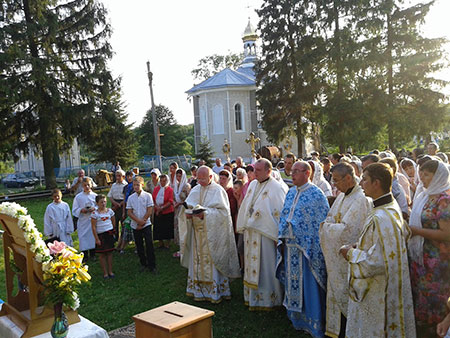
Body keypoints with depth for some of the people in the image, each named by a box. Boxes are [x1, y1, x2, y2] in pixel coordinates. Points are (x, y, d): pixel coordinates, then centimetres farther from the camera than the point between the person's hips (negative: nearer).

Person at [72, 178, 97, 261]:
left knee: (93, 236, 5)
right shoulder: (78, 197, 0)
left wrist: (94, 208, -14)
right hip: (83, 221, 0)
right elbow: (74, 210, 2)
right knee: (83, 236, 1)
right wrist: (81, 210, -16)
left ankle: (92, 255, 21)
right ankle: (85, 256, 15)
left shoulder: (95, 196, 1)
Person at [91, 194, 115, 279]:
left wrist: (113, 232, 12)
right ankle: (105, 273, 13)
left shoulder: (109, 211, 2)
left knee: (110, 253, 8)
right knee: (102, 254, 4)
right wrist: (97, 239, -10)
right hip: (100, 235, -3)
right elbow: (93, 227, -8)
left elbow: (113, 222, 14)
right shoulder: (95, 213, -9)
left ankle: (110, 271, 17)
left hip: (109, 234, 3)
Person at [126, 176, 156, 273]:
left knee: (149, 245, -7)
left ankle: (152, 266, -1)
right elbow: (129, 212, 0)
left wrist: (142, 222, -9)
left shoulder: (147, 196, -3)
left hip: (146, 224, -3)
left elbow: (150, 211, -6)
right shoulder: (131, 198, 4)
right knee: (139, 246, 9)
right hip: (135, 225, 3)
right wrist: (138, 221, -13)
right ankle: (143, 264, 22)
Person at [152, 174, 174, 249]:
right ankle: (161, 244, 23)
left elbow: (170, 202, -11)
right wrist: (156, 207, -11)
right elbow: (153, 199, 6)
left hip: (167, 212, -4)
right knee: (158, 228, 9)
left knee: (167, 229, 1)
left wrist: (162, 208, -18)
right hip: (157, 212, 4)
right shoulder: (156, 189, 8)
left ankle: (167, 244, 14)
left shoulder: (170, 189, -5)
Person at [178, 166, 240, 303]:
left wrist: (205, 214, -23)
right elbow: (187, 206, 10)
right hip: (197, 232, 5)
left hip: (212, 233, -5)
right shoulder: (195, 190, 11)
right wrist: (187, 213, -13)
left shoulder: (217, 190, -6)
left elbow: (223, 211, -13)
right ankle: (199, 290, 19)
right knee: (198, 260, 9)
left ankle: (216, 292, 9)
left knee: (213, 261, -2)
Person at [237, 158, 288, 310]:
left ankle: (268, 298, 17)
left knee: (266, 267, 2)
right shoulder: (253, 185, 10)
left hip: (265, 234, -7)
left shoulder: (277, 188, -13)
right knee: (252, 265, 15)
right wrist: (244, 227, 16)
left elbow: (280, 213, -15)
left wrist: (278, 236, -17)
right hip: (250, 233, 7)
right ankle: (252, 296, 27)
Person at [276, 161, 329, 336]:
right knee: (292, 282, 15)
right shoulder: (291, 193, 10)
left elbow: (322, 222, -12)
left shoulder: (316, 194, -11)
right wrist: (282, 237, 10)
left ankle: (314, 322, 17)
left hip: (307, 247, -7)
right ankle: (296, 317, 31)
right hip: (289, 246, 7)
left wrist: (315, 248, -16)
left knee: (308, 285, 2)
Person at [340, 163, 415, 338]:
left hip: (377, 295, -9)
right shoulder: (393, 207, 2)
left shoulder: (381, 218, -30)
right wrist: (359, 247, 7)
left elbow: (379, 262, -30)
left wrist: (352, 253, -15)